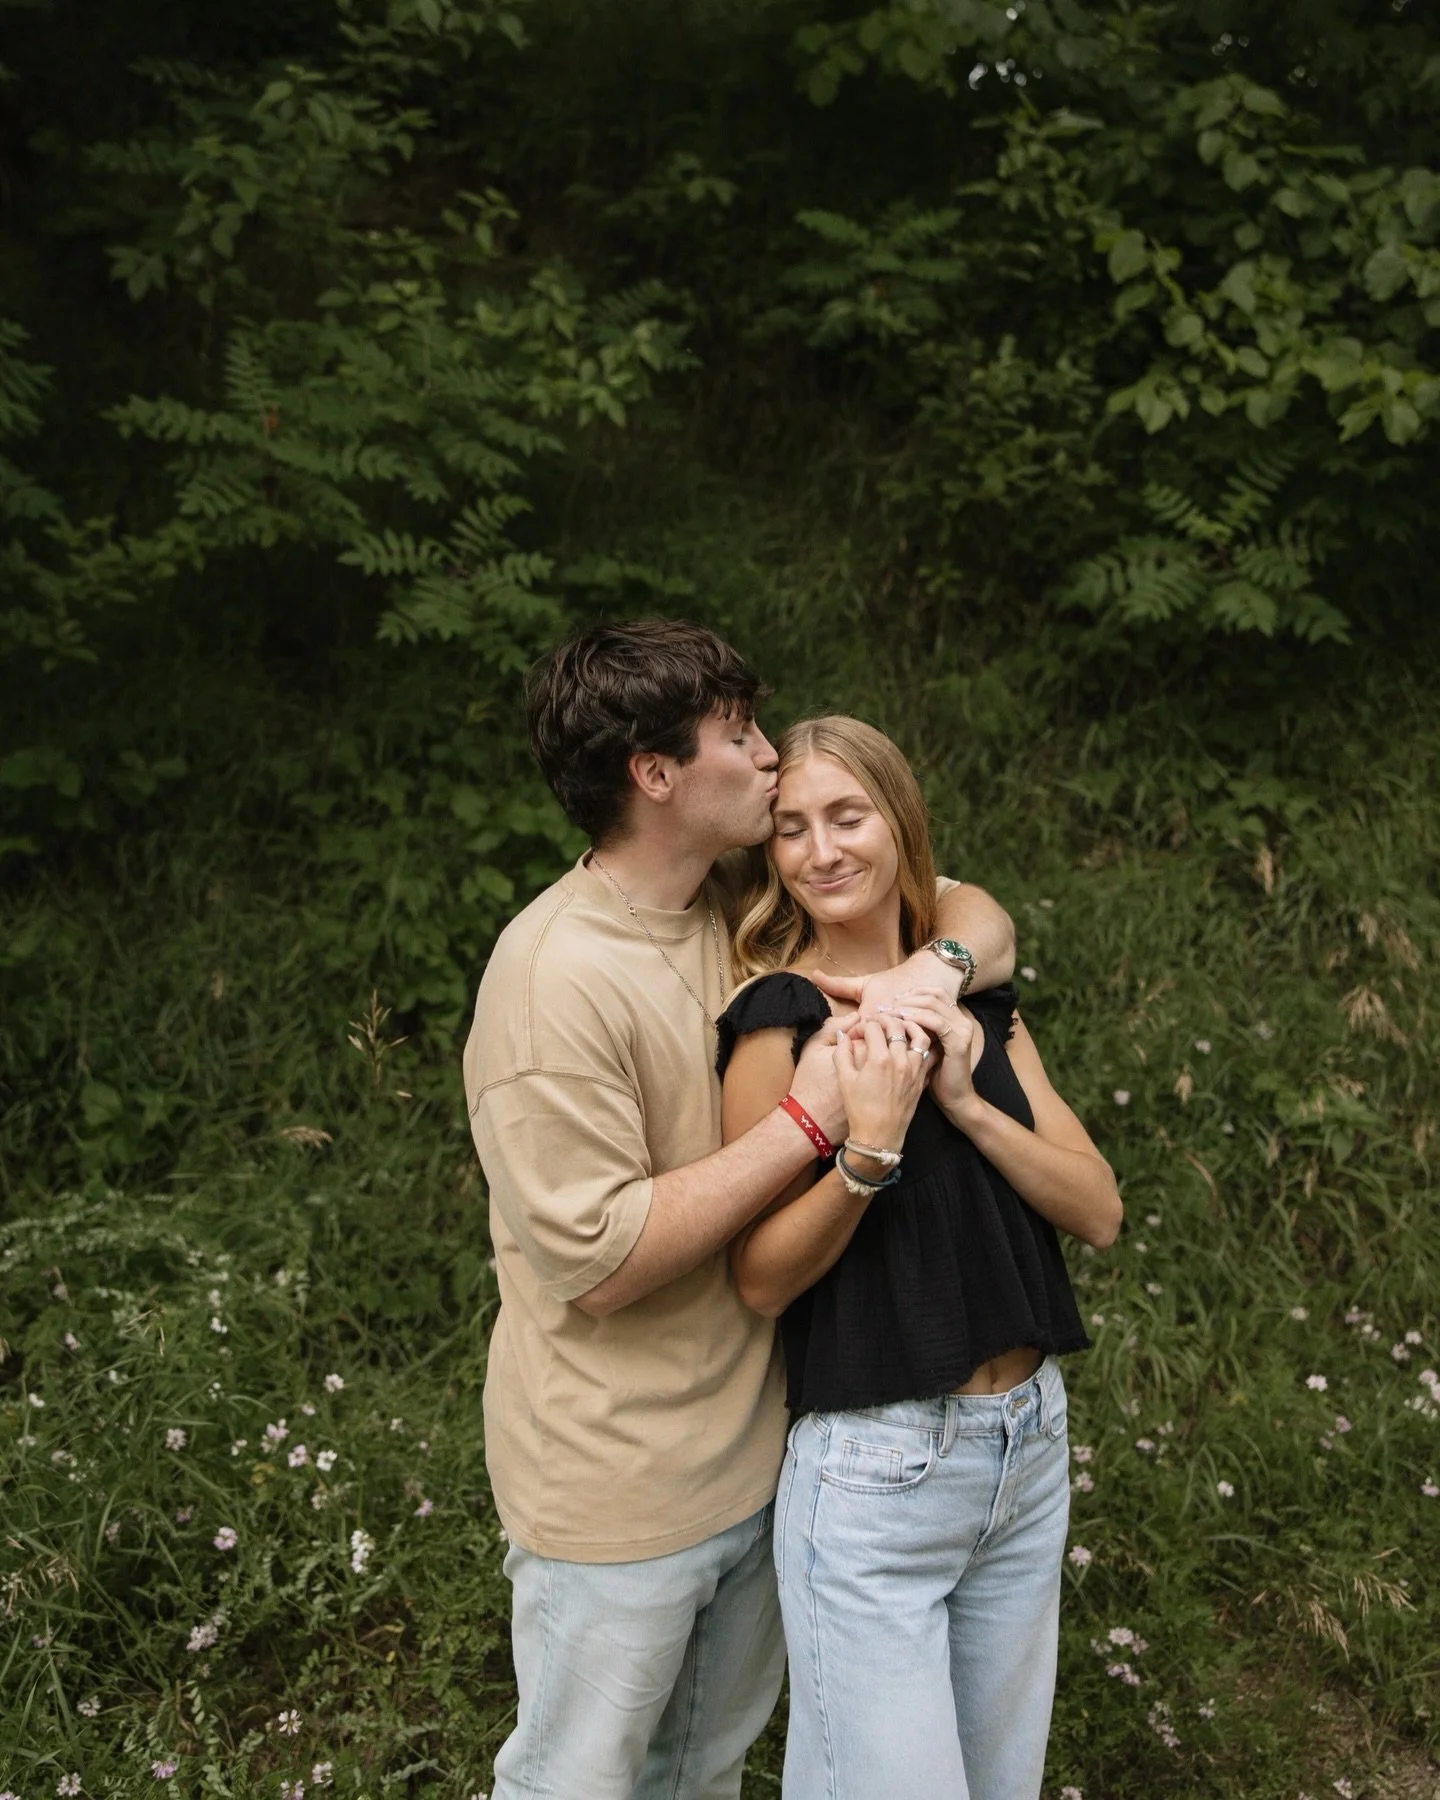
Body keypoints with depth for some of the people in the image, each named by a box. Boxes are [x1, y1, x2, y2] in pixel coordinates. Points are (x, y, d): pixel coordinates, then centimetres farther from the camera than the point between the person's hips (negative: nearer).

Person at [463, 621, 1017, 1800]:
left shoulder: (750, 910, -1)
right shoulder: (557, 974, -23)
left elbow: (970, 909, 7)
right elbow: (598, 1259, -26)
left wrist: (941, 965, -16)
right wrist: (808, 1120, -26)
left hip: (752, 1453, 7)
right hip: (617, 1493, -7)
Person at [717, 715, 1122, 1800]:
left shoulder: (977, 1004, 5)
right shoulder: (780, 1018, -11)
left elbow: (1099, 1212, -2)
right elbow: (762, 1280, -14)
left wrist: (964, 1100, -17)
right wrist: (872, 1142, -28)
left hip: (1033, 1445, 6)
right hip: (875, 1466, -6)